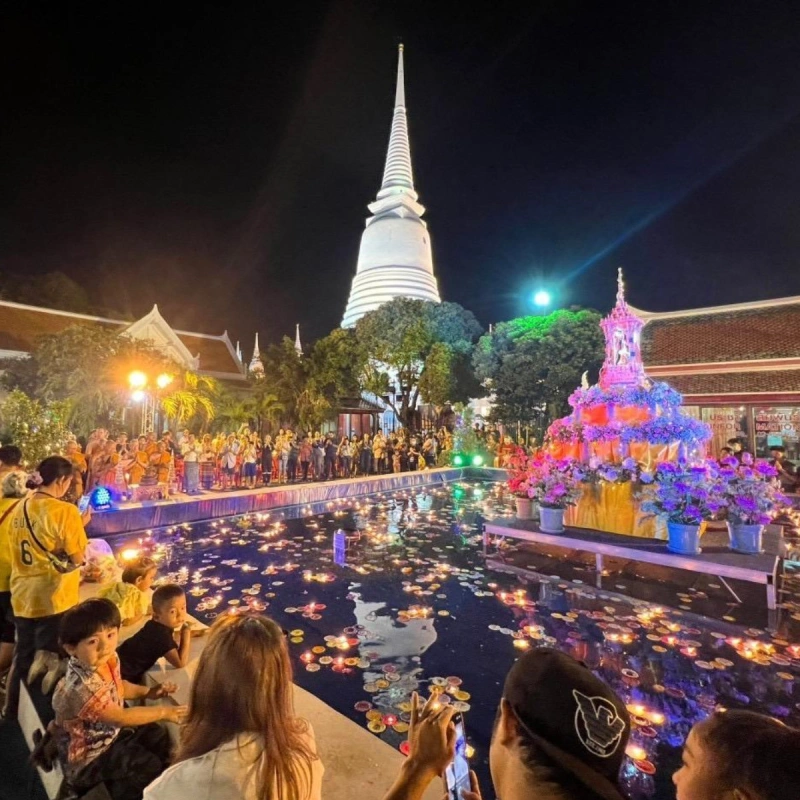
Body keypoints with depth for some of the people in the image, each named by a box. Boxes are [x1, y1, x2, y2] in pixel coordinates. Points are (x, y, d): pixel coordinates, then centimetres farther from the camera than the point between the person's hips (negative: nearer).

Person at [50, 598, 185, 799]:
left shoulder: (108, 659, -15)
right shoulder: (80, 687, -39)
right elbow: (120, 717, -27)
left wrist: (147, 692, -5)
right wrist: (162, 711, -17)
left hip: (110, 731, 8)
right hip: (88, 755, -7)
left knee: (159, 736, 10)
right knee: (149, 766, -9)